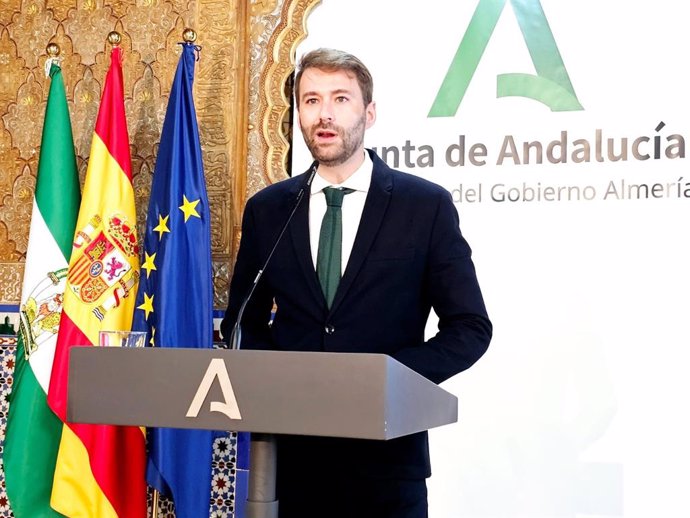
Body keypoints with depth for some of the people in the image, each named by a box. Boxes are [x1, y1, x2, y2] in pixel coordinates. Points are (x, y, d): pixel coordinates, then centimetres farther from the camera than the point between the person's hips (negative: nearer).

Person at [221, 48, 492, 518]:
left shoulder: (426, 205, -3)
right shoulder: (266, 210, 5)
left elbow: (470, 327, -2)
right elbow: (243, 323, 12)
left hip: (386, 457, -2)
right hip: (290, 450, 2)